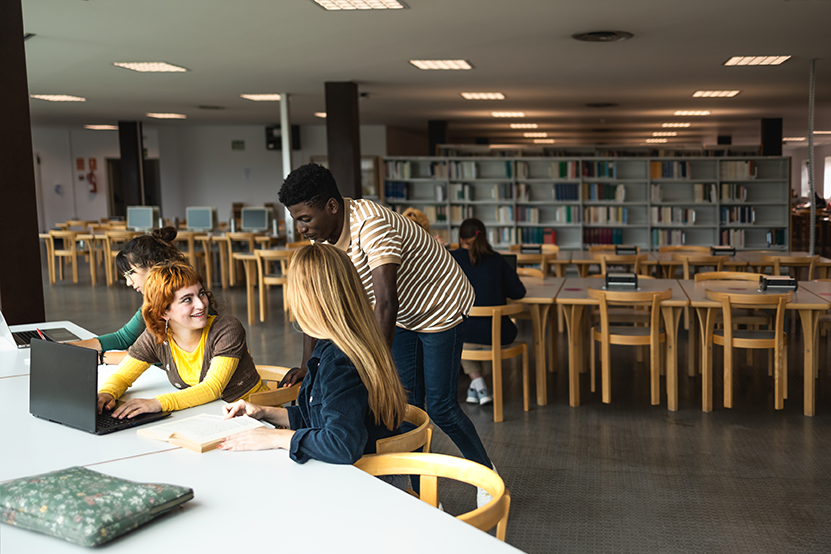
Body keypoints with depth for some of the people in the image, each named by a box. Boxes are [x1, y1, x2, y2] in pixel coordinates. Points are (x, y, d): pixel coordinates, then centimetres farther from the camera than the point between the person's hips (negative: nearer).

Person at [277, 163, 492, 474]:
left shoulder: (370, 224, -37)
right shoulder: (321, 235, -11)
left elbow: (386, 302, -43)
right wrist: (307, 364, -13)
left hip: (441, 309, -7)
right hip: (404, 318, 7)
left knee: (440, 407, -4)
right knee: (407, 405, 7)